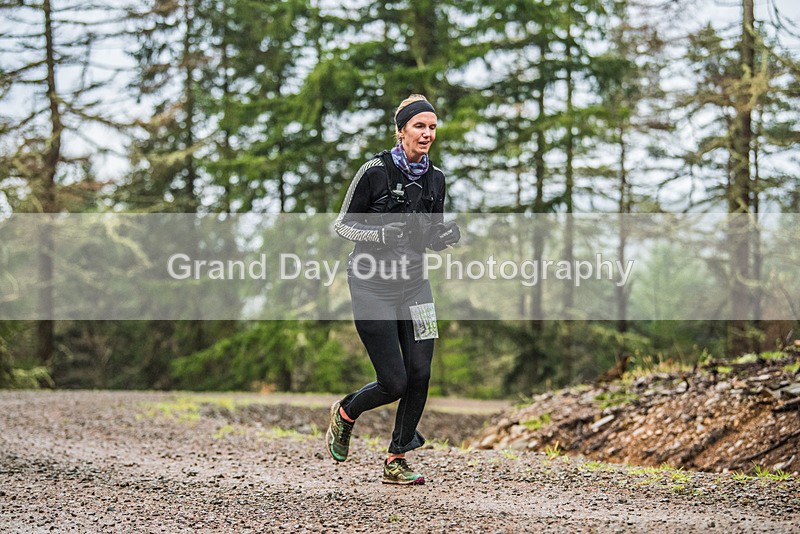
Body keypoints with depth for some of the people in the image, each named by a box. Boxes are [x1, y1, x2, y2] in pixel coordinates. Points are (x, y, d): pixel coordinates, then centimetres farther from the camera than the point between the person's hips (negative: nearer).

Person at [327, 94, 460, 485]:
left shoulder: (435, 178, 6)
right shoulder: (375, 171, -11)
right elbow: (342, 224, -5)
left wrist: (446, 236, -7)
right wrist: (381, 234, -22)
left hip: (413, 282, 5)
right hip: (372, 285, -5)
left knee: (420, 373, -6)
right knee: (394, 383, -8)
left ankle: (397, 461, 10)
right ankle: (345, 413, 24)